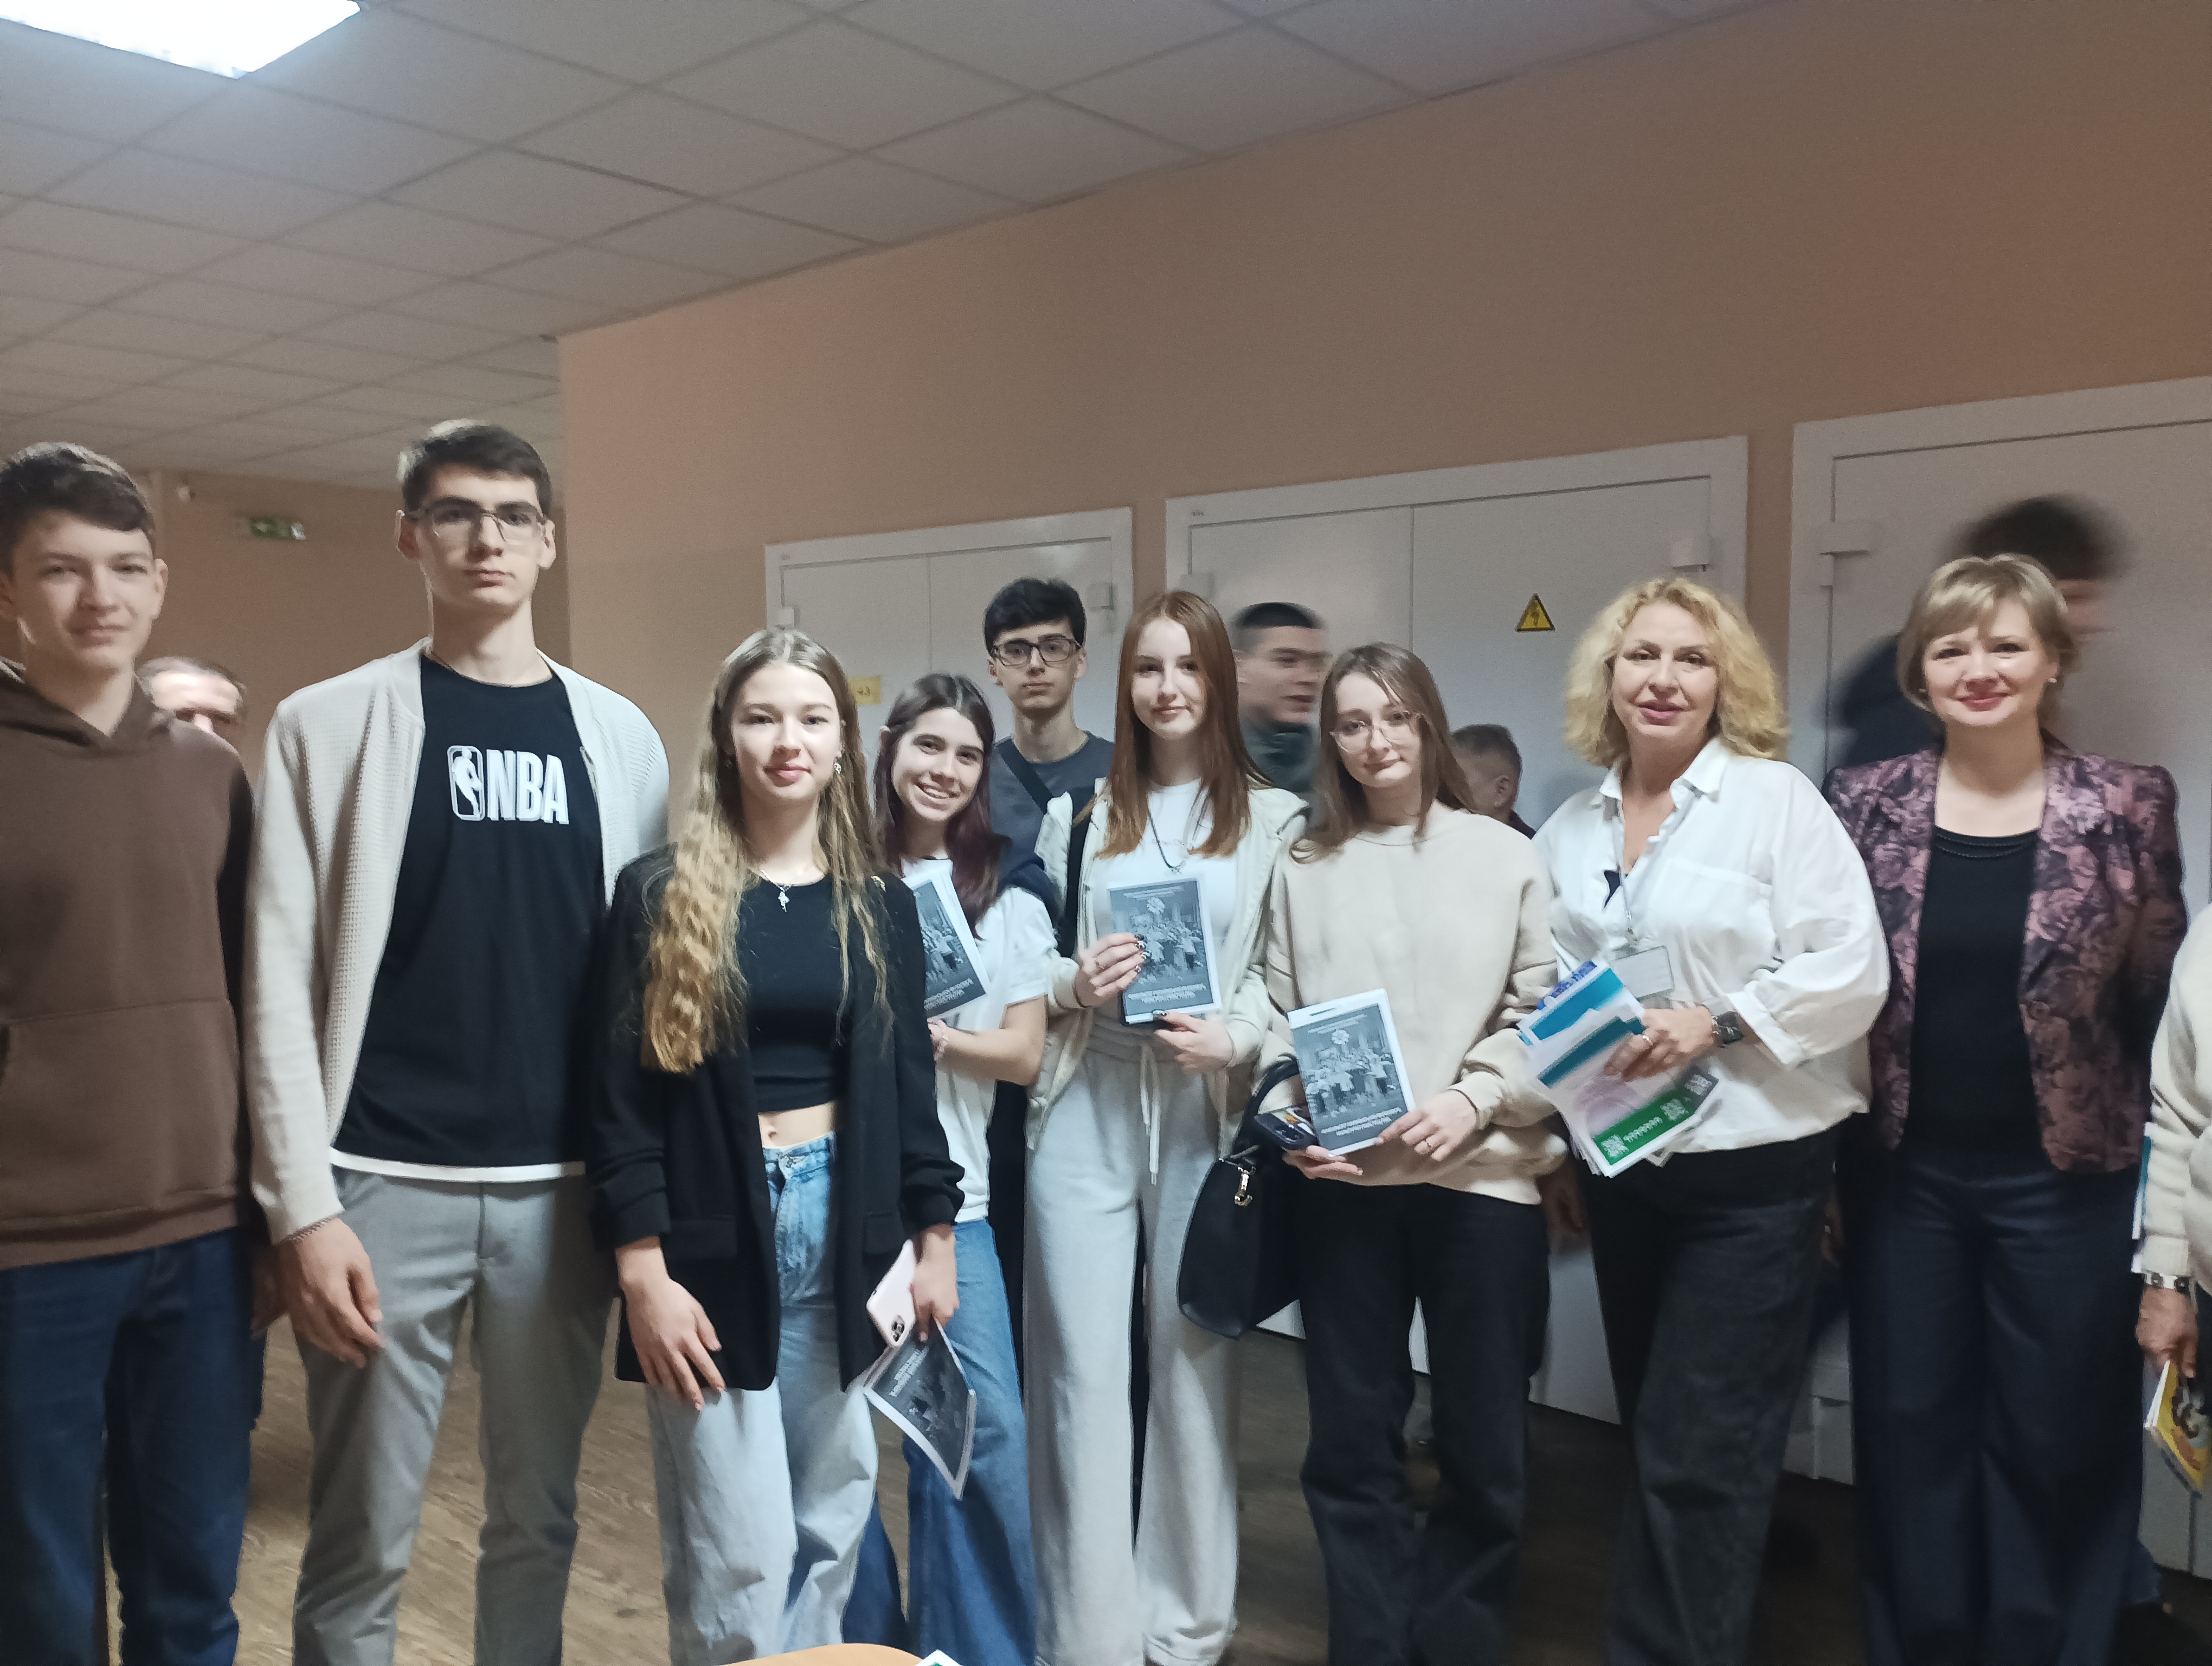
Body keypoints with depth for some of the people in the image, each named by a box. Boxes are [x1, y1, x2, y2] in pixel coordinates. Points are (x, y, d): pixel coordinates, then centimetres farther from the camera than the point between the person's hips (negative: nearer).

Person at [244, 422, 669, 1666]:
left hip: (565, 1185, 3)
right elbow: (282, 981, -5)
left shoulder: (619, 735, 7)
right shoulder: (331, 724, 0)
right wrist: (305, 1206, -11)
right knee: (363, 1544, 7)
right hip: (388, 1185, -2)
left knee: (540, 1519, 14)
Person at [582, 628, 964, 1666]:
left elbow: (908, 1080, 10)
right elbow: (620, 1094, -6)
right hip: (715, 1240, -3)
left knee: (831, 1525, 13)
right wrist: (644, 1273, -12)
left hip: (848, 1230, 4)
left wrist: (934, 1239, 7)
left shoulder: (878, 903, 6)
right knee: (738, 1555, 0)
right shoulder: (661, 893, -4)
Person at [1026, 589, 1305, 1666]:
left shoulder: (1272, 819, 5)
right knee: (1084, 1370, 2)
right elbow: (1033, 964, 15)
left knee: (1196, 1363, 8)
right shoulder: (1081, 811, 12)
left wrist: (1234, 1035, -16)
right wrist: (1073, 982, -6)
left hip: (1207, 1114, -1)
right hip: (1086, 1111, 1)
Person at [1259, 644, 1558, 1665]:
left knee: (1483, 1443, 8)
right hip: (1342, 1182, 1)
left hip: (1482, 1176, -1)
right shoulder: (1303, 870, 9)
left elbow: (1547, 1013, 1)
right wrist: (1288, 1116, -7)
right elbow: (1278, 1017, 9)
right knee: (1351, 1440, 9)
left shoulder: (1504, 856, 3)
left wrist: (1474, 1100, -13)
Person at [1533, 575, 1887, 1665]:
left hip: (1752, 1169, -6)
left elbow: (1852, 968, -14)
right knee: (1657, 1441, 18)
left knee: (1695, 1454, -4)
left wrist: (1716, 1022, -22)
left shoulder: (1778, 799, -8)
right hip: (1622, 1165, 6)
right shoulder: (1570, 828, 8)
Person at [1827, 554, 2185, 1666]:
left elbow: (2163, 1003, 1)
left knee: (2059, 1441, 11)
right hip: (1905, 1176, 2)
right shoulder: (1865, 805, -2)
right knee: (1908, 1432, 12)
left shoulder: (2129, 805, -5)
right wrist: (1815, 1162, 3)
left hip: (2067, 1180, -1)